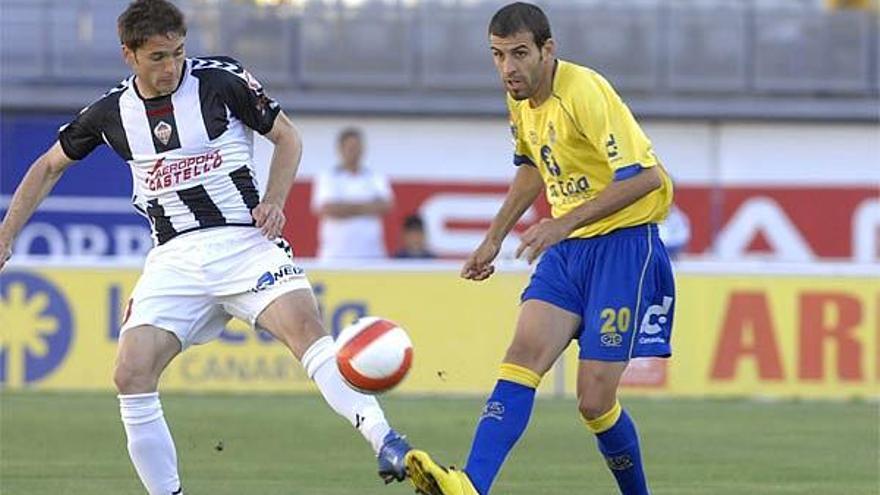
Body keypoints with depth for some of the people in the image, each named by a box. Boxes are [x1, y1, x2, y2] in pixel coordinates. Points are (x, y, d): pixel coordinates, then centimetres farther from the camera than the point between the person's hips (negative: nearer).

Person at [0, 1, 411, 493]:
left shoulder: (221, 79, -4)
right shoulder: (111, 112, 6)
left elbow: (287, 136, 7)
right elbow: (49, 167, 21)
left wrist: (274, 202, -8)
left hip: (242, 240, -3)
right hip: (175, 258, 3)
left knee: (305, 326, -29)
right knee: (132, 375, -14)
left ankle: (387, 443, -37)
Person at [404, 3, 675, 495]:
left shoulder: (584, 93, -19)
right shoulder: (521, 98, 7)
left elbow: (646, 177, -24)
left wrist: (563, 224, -25)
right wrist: (494, 239, 27)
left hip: (624, 241, -7)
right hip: (567, 248, 7)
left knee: (595, 400, -9)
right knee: (524, 355, -14)